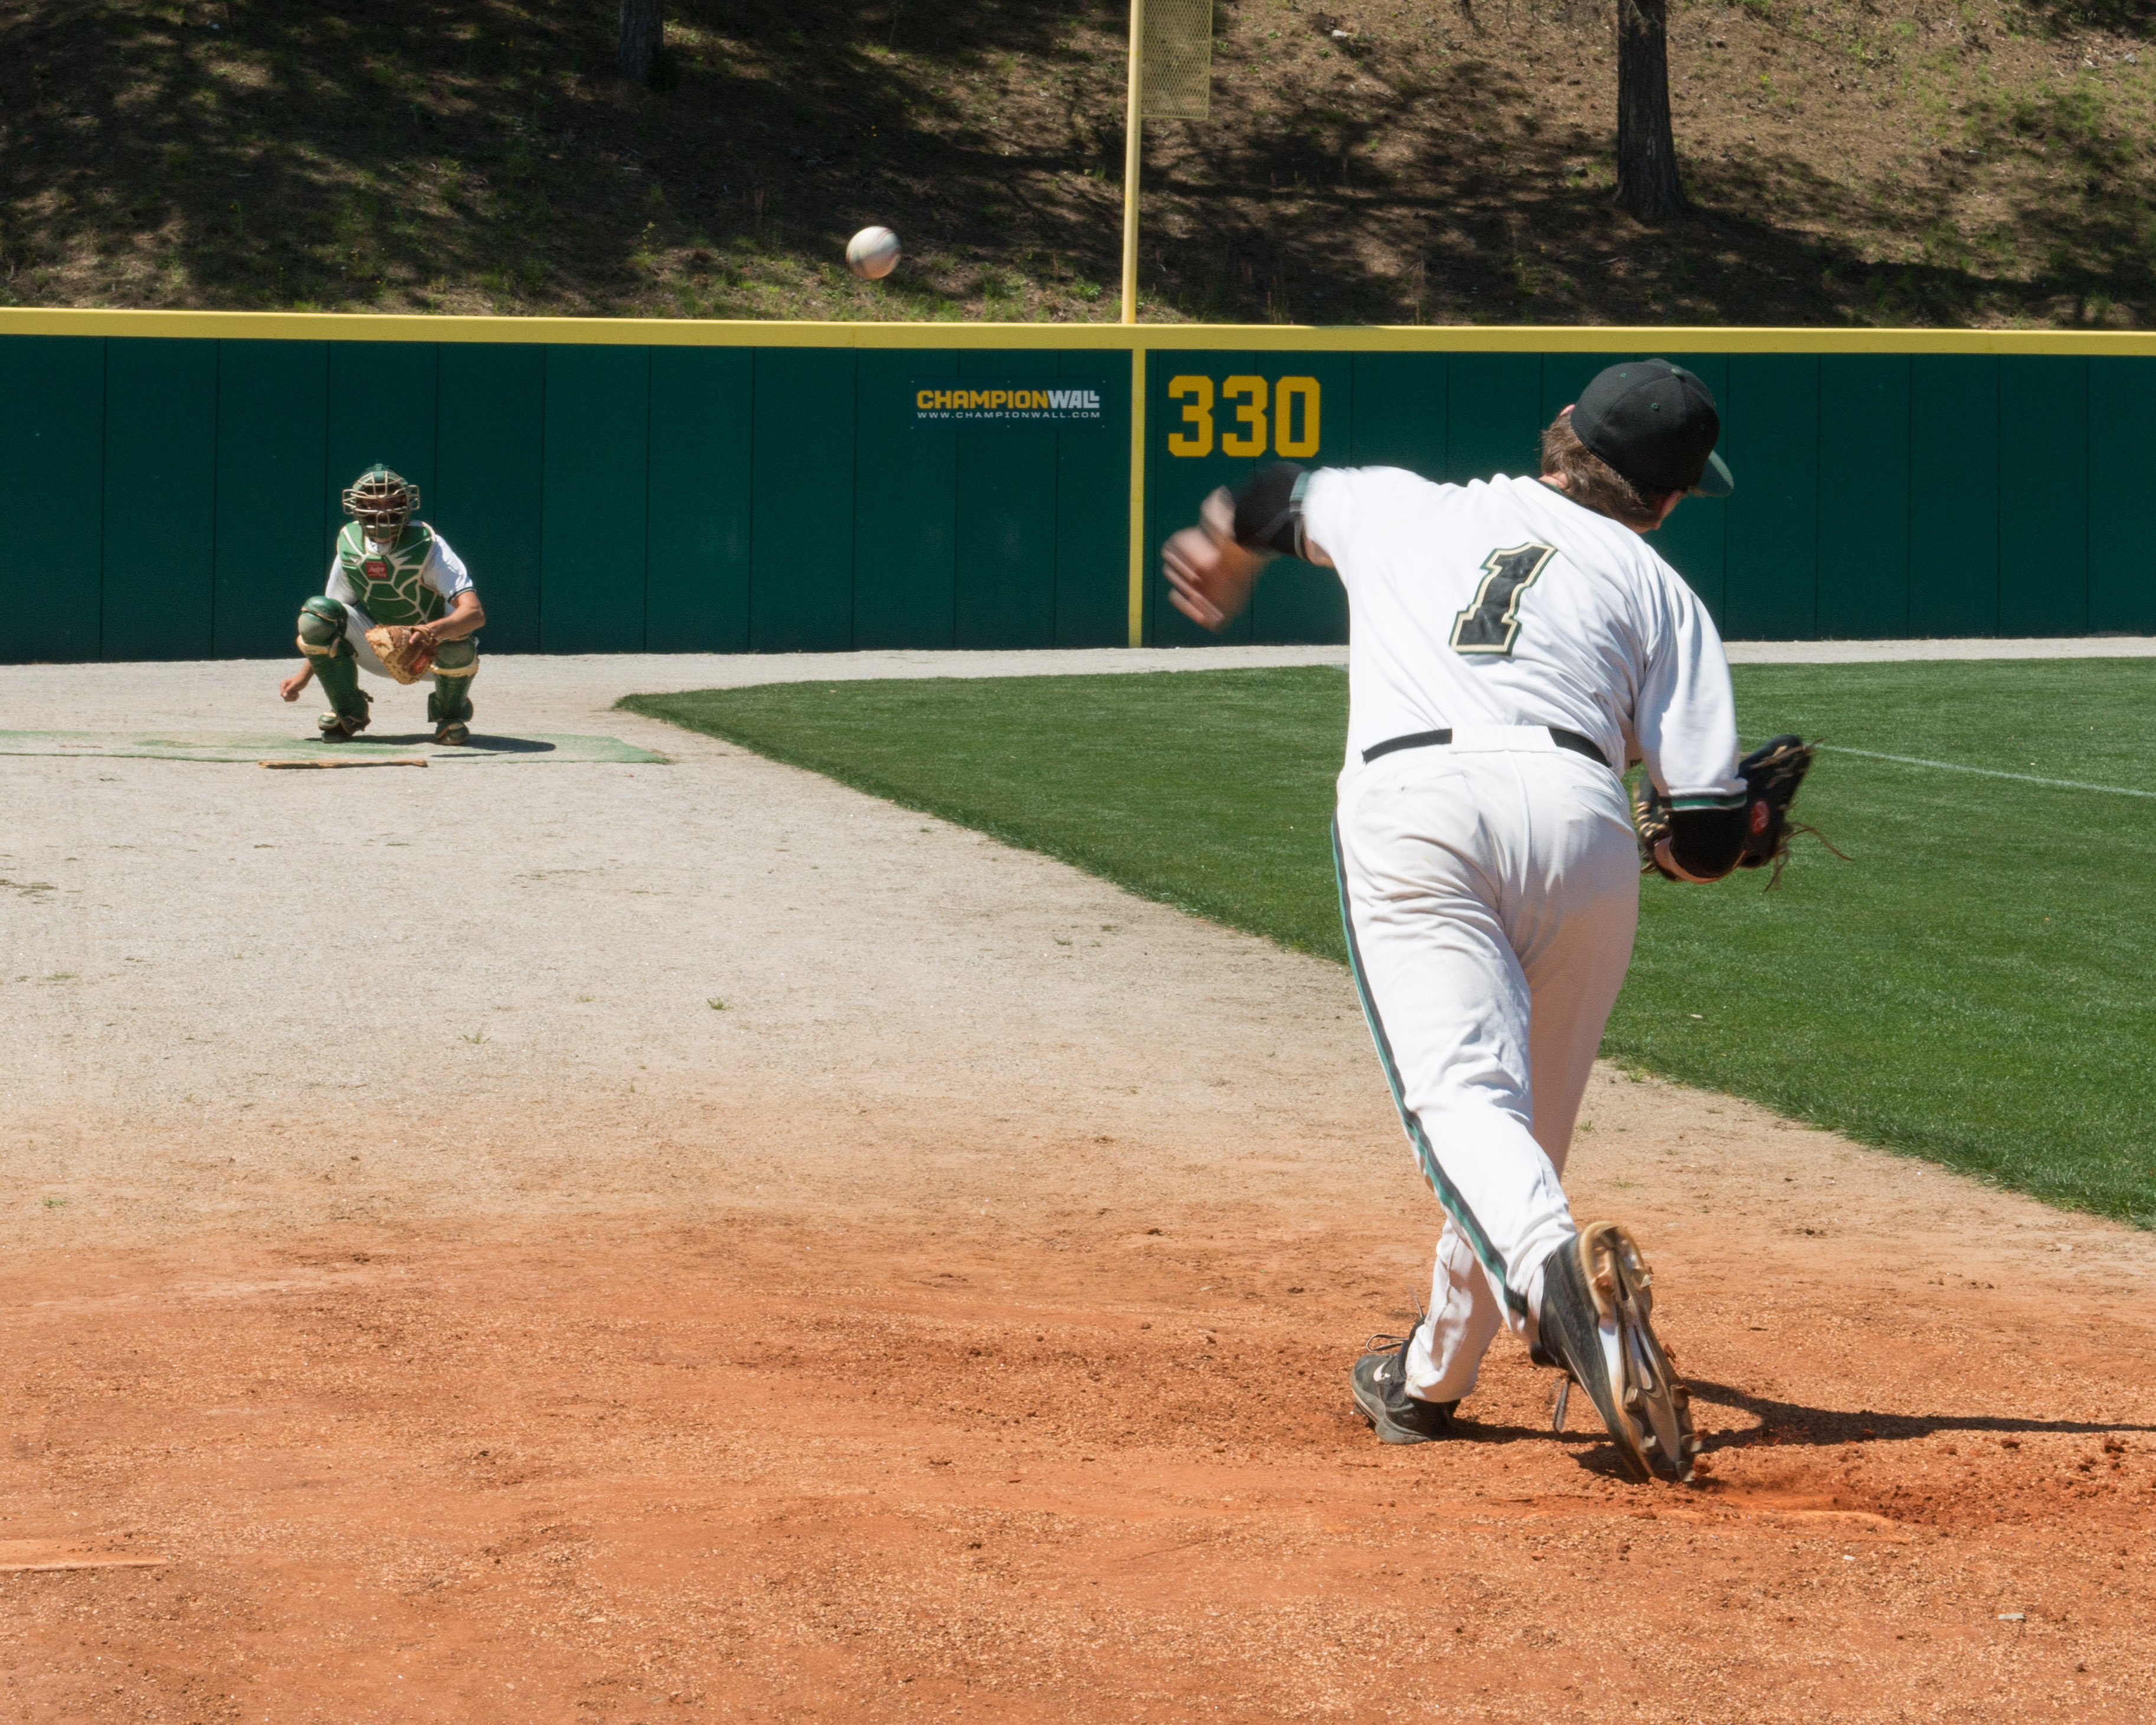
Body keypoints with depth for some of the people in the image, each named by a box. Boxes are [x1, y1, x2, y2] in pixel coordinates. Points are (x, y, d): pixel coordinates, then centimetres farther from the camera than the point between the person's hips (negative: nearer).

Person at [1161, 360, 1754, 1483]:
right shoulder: (1655, 587, 20)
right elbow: (1709, 839, 10)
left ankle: (1554, 1266, -46)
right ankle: (1430, 1378, 26)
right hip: (1575, 813, 0)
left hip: (1409, 809, 0)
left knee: (1464, 1093, -17)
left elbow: (1282, 500, 52)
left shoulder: (1400, 507, 28)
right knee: (1534, 1114, 19)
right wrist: (1673, 851, 35)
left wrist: (1225, 559, 76)